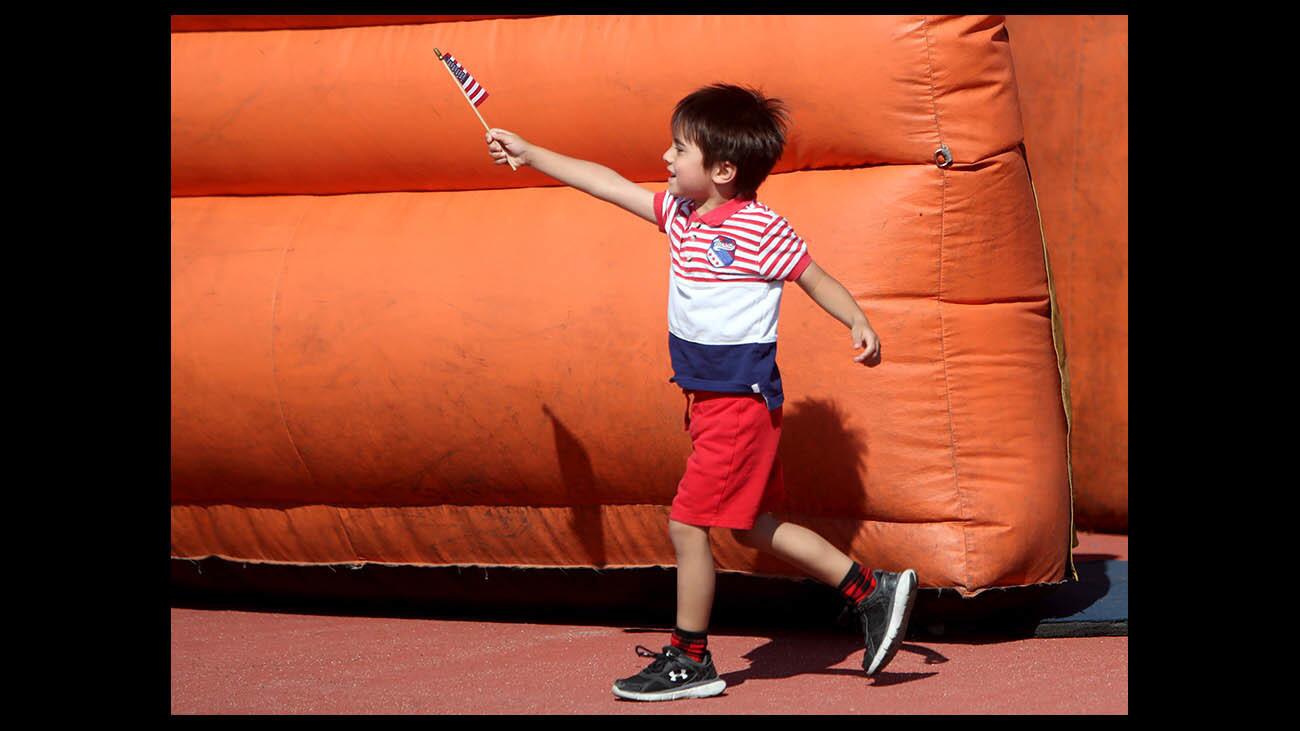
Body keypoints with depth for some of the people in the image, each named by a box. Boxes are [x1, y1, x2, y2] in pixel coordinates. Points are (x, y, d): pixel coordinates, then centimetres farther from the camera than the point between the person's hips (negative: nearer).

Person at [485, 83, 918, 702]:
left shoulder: (762, 231, -15)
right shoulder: (680, 214, 7)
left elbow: (814, 278, -8)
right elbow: (609, 184, 14)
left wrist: (858, 324, -23)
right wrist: (529, 154, 17)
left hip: (740, 400, -9)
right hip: (709, 397, 9)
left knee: (688, 523, -6)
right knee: (752, 526, 14)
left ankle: (689, 660, 6)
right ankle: (873, 591, 22)